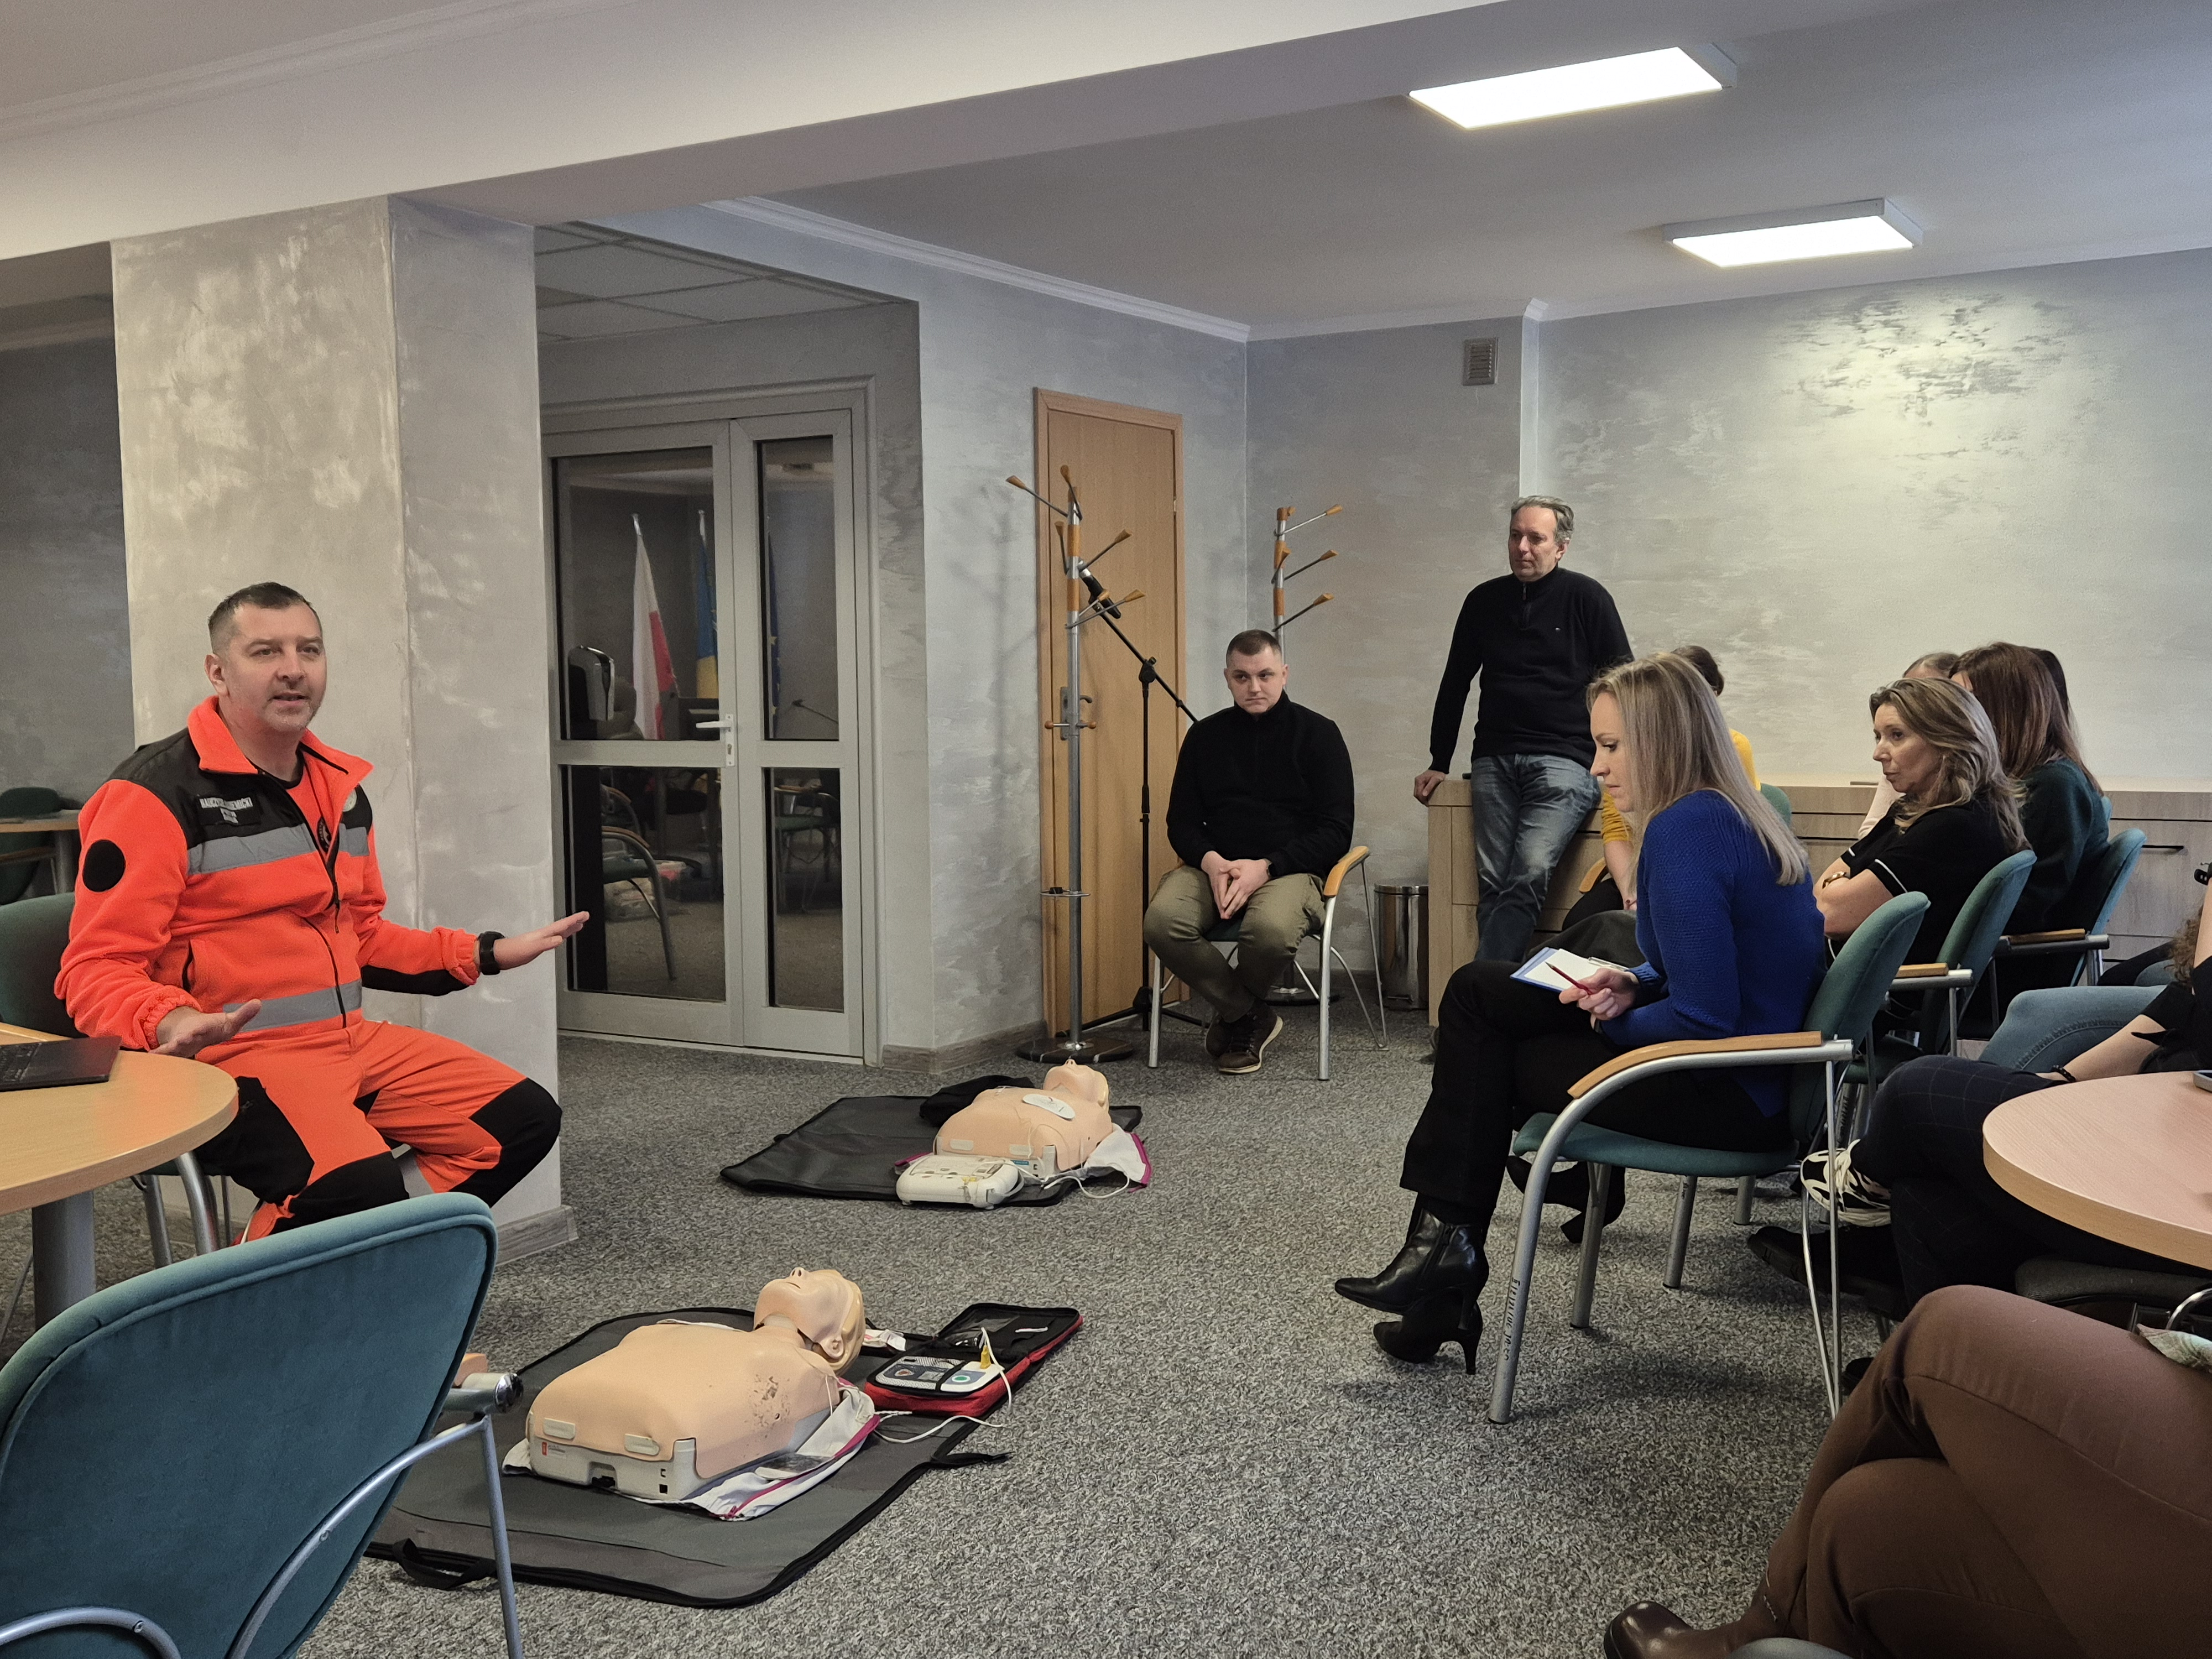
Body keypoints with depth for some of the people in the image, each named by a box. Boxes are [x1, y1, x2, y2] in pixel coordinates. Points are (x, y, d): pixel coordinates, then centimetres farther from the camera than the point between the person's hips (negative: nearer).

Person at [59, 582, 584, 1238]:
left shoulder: (341, 787, 14)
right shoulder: (157, 794, -10)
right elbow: (96, 968, -12)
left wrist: (486, 954, 17)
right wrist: (172, 1024, -33)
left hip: (348, 1038, 9)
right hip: (227, 1059, -8)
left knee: (524, 1118, 0)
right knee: (361, 1183, -33)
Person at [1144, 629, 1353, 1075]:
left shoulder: (1318, 734, 4)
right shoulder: (1205, 736, 13)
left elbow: (1336, 831, -2)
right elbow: (1181, 821, 14)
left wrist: (1266, 867, -16)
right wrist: (1210, 861, -11)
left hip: (1290, 868, -3)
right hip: (1214, 866, 3)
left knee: (1271, 928, -38)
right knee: (1162, 921, -30)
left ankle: (1233, 1015, -3)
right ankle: (1252, 1017, -9)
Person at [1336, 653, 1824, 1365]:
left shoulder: (1686, 830, -23)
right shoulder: (1740, 815, 8)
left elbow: (1704, 1020, -27)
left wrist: (1618, 1021, -8)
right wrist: (1632, 986, 1)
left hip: (1735, 1093, -10)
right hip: (1753, 1065, 10)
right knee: (1476, 990, 10)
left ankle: (1445, 1240, 23)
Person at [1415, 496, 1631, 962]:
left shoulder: (1586, 598, 3)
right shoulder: (1484, 601, 14)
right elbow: (1454, 685, 22)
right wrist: (1438, 764, 20)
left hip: (1564, 761, -4)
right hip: (1495, 761, 4)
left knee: (1528, 875, -20)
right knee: (1491, 883, -7)